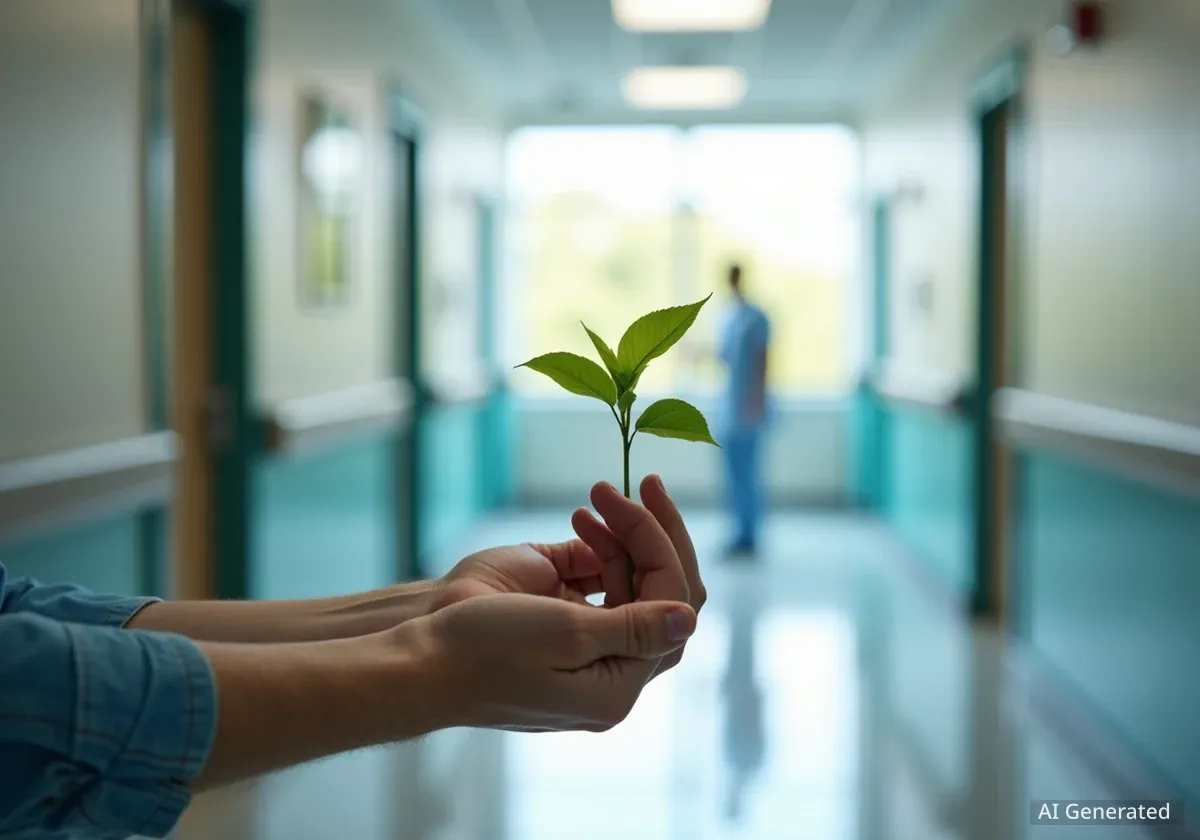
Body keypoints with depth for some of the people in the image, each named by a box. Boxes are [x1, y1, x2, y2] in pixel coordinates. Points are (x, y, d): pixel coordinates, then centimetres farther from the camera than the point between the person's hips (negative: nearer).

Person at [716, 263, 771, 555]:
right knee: (733, 473, 10)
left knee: (746, 474, -5)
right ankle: (741, 533, 17)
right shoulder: (727, 317, 14)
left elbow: (762, 362, -12)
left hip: (747, 410, -8)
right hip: (728, 409, 8)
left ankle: (749, 536, 1)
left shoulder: (757, 318, -9)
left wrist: (757, 404, -16)